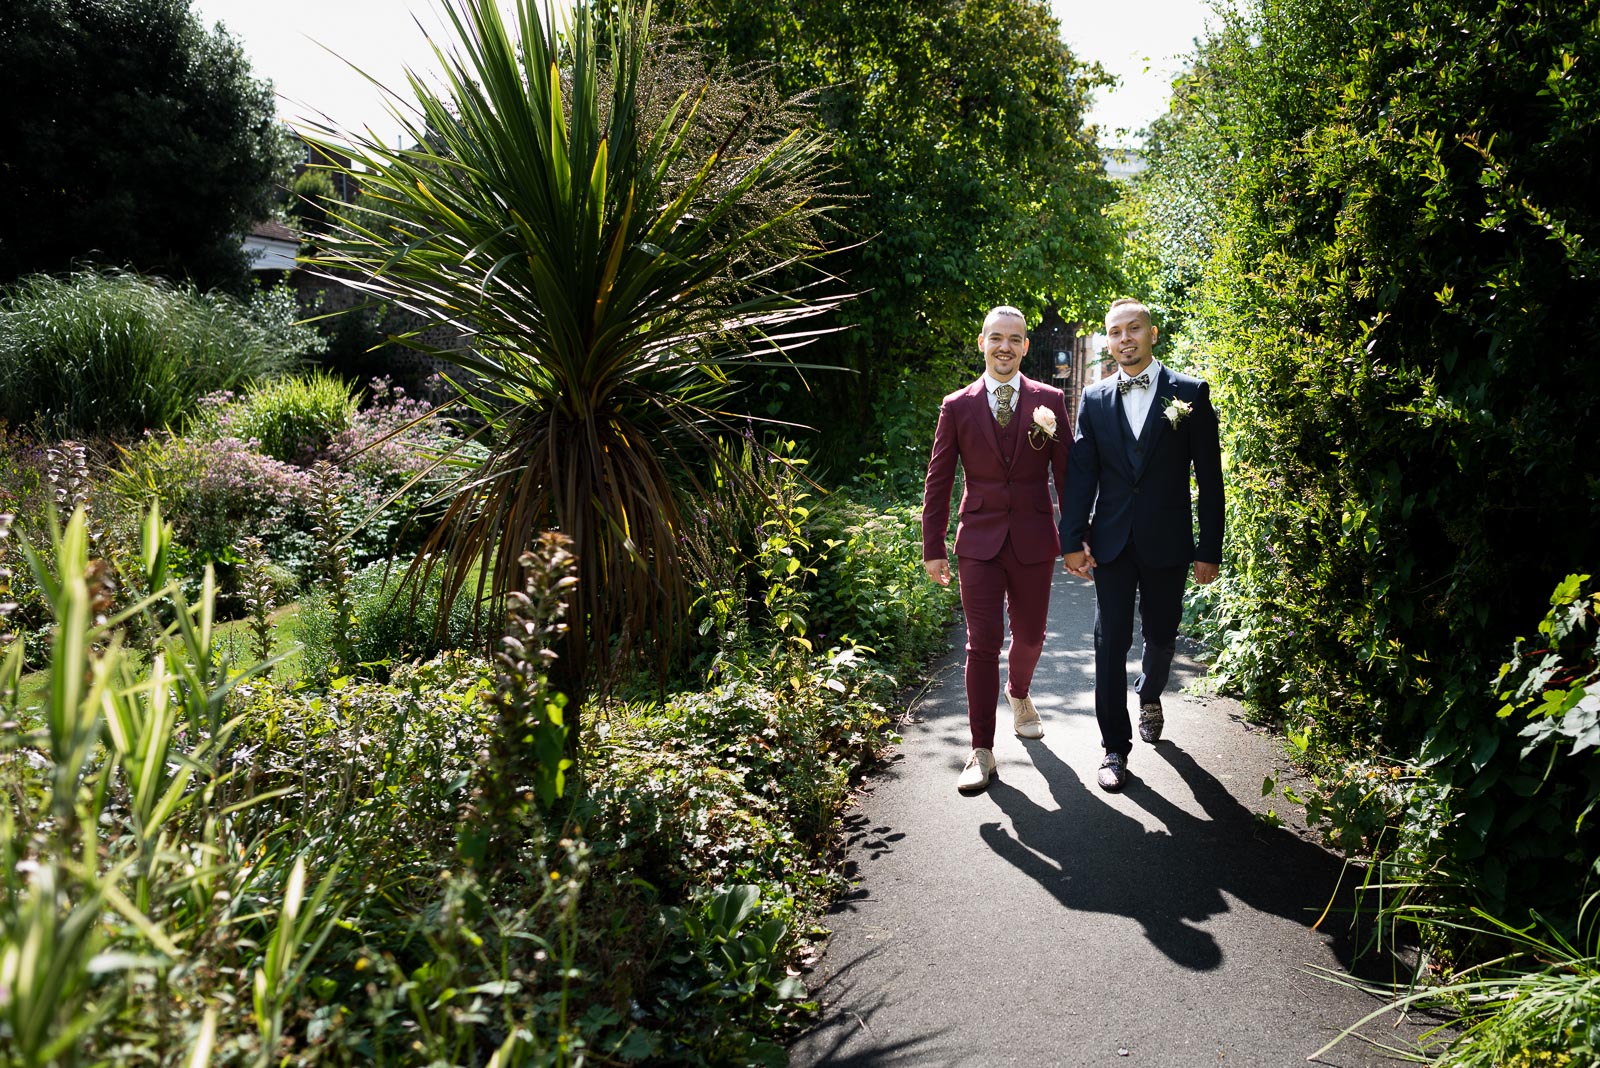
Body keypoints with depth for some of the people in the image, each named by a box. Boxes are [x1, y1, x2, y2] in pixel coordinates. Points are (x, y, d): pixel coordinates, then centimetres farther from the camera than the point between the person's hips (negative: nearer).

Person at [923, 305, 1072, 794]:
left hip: (1034, 542, 1)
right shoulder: (957, 407, 1)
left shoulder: (1050, 401, 1)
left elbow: (1067, 471, 4)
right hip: (980, 541, -1)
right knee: (982, 645, -4)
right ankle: (982, 752, 3)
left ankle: (1018, 694, 47)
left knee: (1029, 636, 14)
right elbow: (938, 481, 4)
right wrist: (933, 548, 3)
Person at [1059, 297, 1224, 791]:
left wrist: (1210, 549, -5)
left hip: (1167, 542, -1)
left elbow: (1209, 477, -2)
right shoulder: (1095, 398, 4)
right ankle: (1115, 748, 9)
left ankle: (1149, 696, 46)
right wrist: (1072, 540, -3)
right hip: (1111, 542, 1)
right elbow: (1081, 472, 4)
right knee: (1110, 642, -1)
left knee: (1161, 635, 14)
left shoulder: (1190, 393, -2)